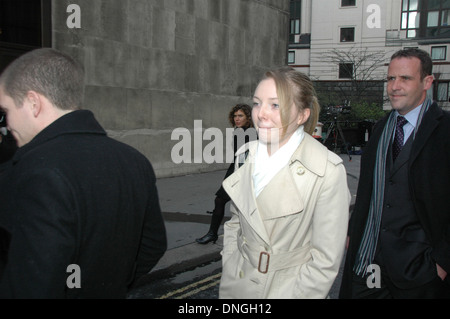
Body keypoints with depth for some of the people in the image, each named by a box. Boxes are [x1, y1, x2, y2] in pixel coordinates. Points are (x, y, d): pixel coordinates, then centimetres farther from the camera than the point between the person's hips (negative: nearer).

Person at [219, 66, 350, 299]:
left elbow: (325, 262, -16)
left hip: (290, 289, -4)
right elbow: (234, 223, 8)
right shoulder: (245, 155, -3)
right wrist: (228, 280, 1)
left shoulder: (328, 171, -19)